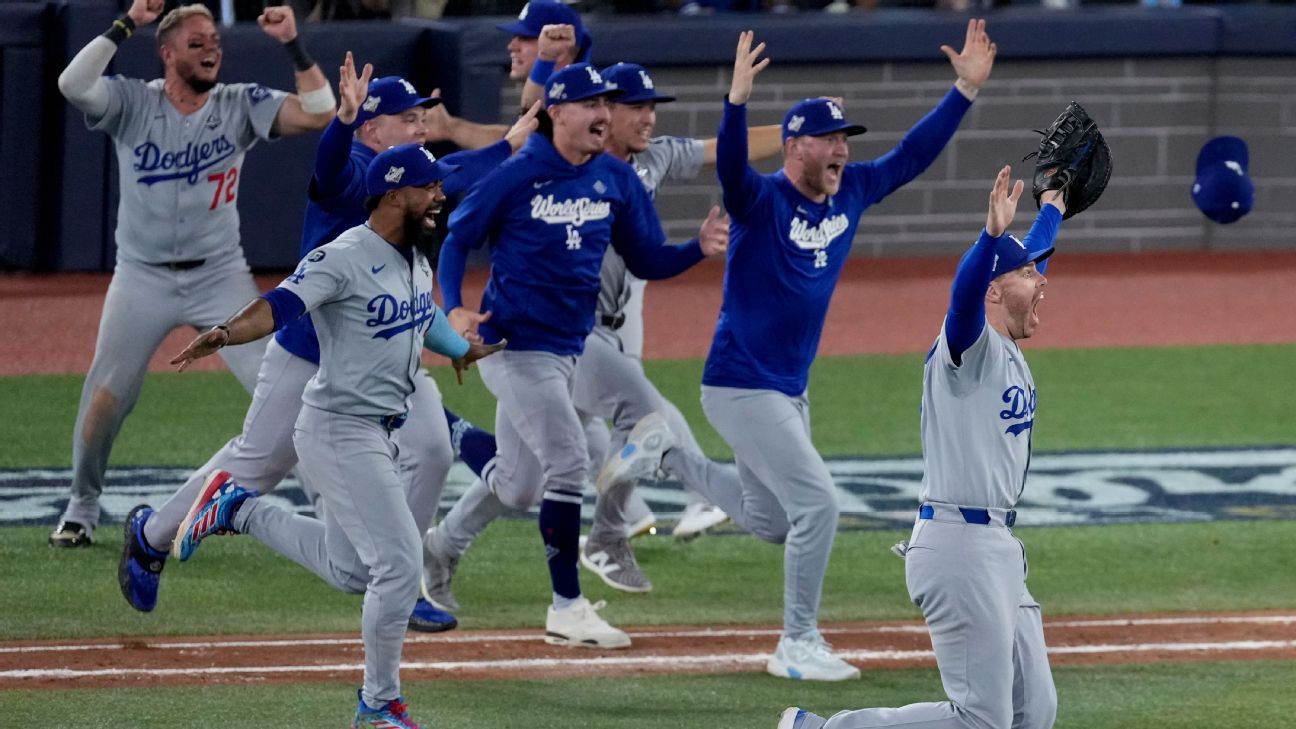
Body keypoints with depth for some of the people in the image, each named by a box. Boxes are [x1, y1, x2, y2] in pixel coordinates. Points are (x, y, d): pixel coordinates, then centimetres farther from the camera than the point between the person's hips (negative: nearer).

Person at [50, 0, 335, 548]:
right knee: (106, 394, -1)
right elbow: (72, 85, -24)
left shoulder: (241, 106, -2)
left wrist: (292, 44, -20)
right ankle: (82, 507, 19)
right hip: (142, 277, 0)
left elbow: (318, 112, -14)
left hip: (219, 276, 0)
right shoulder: (132, 103, -5)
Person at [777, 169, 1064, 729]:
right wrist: (993, 234, -49)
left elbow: (1032, 257, 35)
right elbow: (964, 294, -32)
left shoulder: (1009, 351, 17)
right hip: (960, 544, -10)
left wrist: (1053, 207, 49)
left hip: (997, 551, 10)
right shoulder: (970, 343, -8)